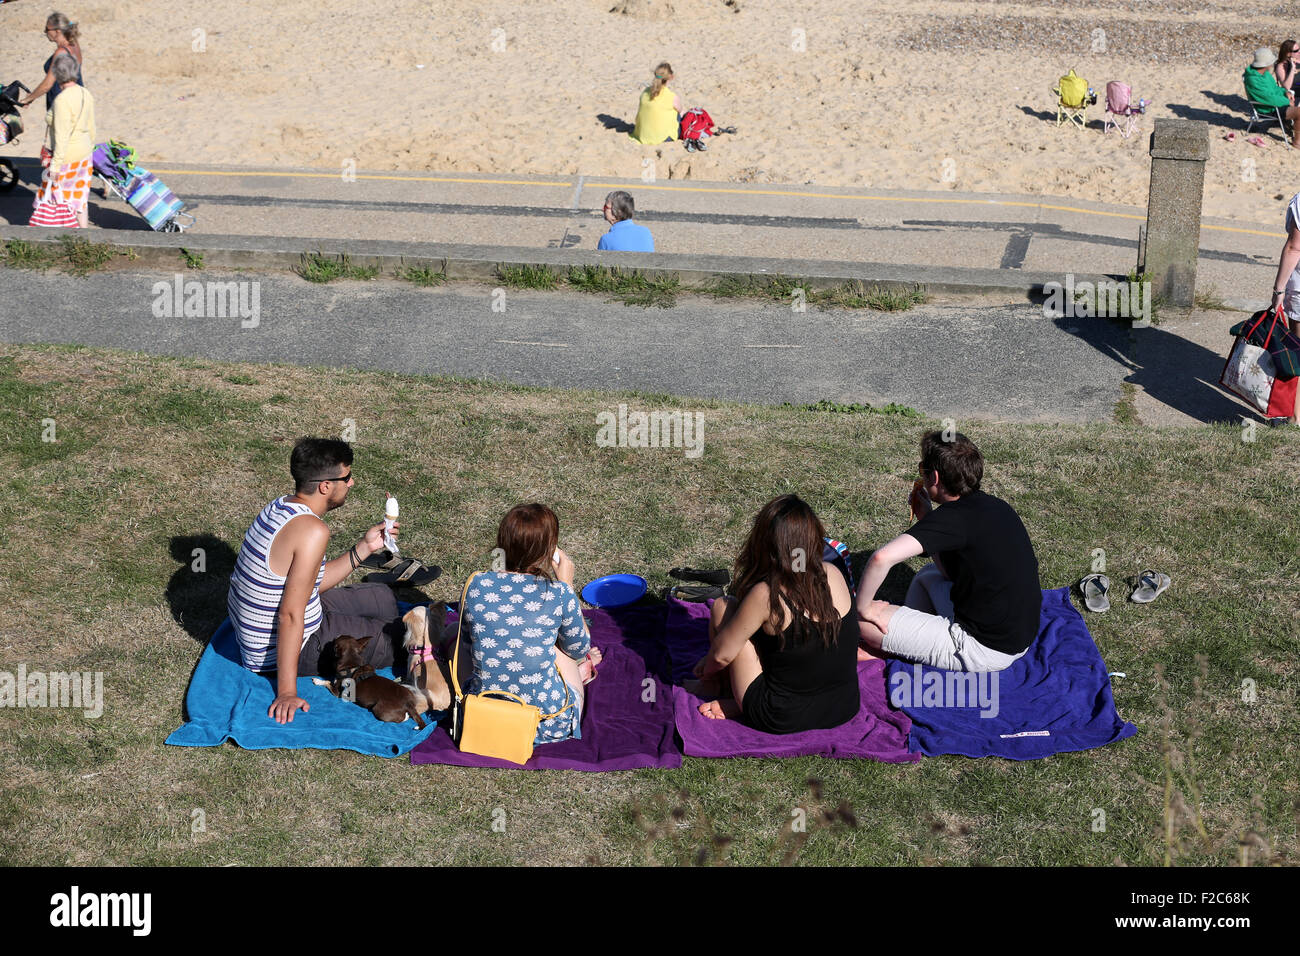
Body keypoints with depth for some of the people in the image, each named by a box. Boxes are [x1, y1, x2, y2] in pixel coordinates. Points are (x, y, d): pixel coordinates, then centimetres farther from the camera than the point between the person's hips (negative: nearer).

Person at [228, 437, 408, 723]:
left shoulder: (282, 506, 0)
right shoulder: (312, 530, -29)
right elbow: (290, 615, -31)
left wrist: (365, 547, 5)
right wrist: (286, 692, -30)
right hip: (274, 654, -9)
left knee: (382, 598, 18)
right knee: (394, 634, 4)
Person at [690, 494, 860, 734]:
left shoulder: (766, 595, -21)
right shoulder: (832, 575, -6)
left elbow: (722, 654, -8)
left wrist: (706, 670, 16)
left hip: (783, 721, -6)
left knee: (722, 607, 5)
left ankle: (712, 687, 27)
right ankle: (738, 703, 16)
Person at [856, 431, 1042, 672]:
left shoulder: (953, 517, -21)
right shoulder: (993, 506, 6)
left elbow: (882, 558, -34)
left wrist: (862, 606, -18)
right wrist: (927, 517, 9)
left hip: (987, 651, -9)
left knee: (865, 623, -9)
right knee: (927, 575, 32)